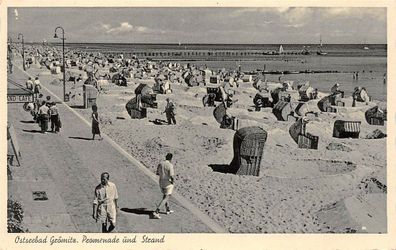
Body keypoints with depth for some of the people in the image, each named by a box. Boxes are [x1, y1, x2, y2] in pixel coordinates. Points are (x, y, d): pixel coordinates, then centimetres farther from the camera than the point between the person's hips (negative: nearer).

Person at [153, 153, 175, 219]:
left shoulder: (160, 164, 0)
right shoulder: (170, 165, -19)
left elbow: (157, 173, 10)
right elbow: (171, 176, -24)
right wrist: (173, 181, -3)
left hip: (161, 183, 7)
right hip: (168, 184, -7)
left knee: (165, 196, 27)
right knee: (165, 199, -2)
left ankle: (168, 210, 41)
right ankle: (156, 212, -14)